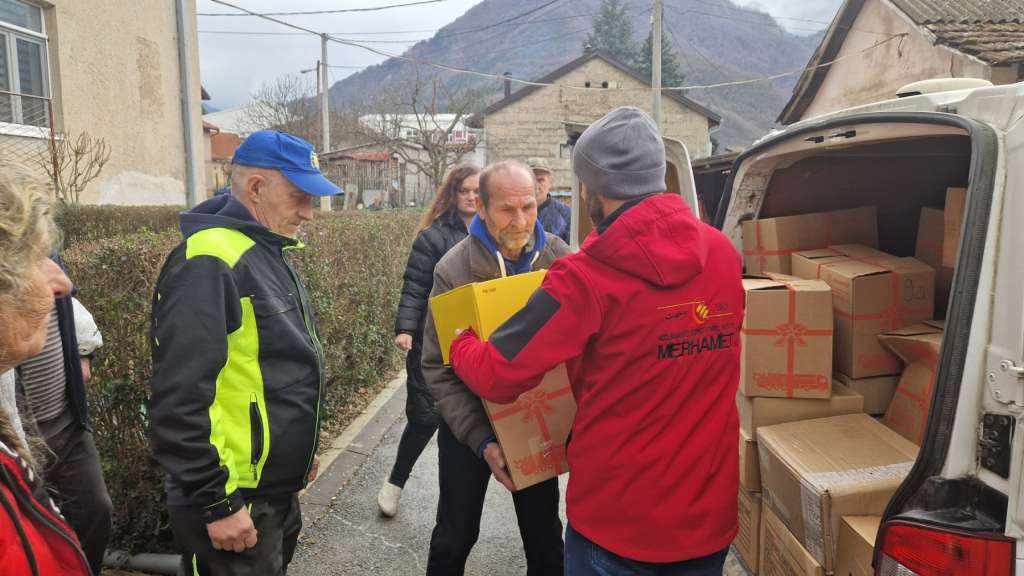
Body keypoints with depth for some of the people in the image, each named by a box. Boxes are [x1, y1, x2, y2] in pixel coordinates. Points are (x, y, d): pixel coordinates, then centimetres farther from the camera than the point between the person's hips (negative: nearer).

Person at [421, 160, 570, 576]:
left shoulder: (560, 259, -11)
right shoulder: (454, 270, -18)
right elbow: (439, 368, -16)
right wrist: (481, 439, -24)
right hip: (469, 420, -2)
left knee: (544, 535, 16)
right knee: (456, 534, 14)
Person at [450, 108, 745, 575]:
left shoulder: (587, 278, -21)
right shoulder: (724, 254, -5)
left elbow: (497, 376, -16)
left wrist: (460, 343, 6)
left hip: (618, 521, -4)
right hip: (710, 516, 5)